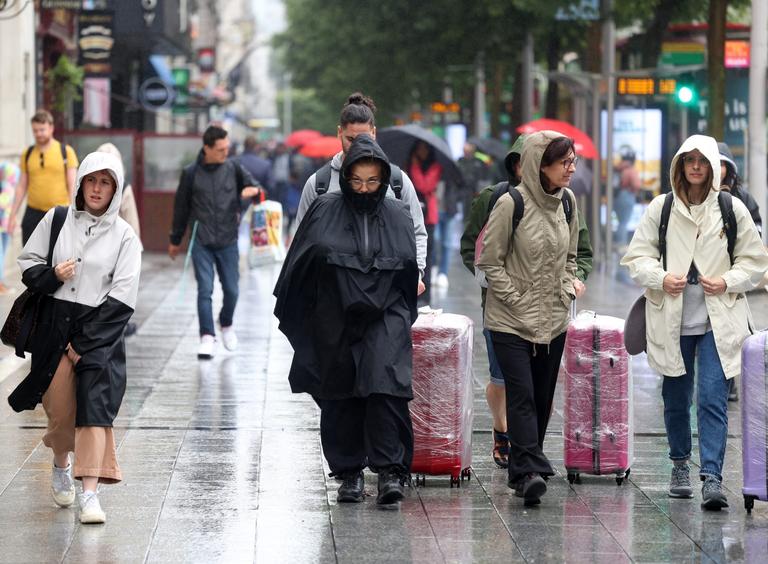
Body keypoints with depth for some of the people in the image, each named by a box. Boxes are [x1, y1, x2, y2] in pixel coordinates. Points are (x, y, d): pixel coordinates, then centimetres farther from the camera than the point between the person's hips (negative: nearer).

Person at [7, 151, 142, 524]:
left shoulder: (124, 237, 1)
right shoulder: (56, 220, 6)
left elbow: (122, 298, -4)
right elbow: (28, 264, 10)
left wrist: (85, 343, -9)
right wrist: (51, 275, -13)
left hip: (99, 329, -2)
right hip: (55, 324, 2)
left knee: (94, 406, -14)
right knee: (60, 408, 4)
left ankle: (90, 493, -18)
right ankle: (61, 468, 35)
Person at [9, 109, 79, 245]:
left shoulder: (66, 152, 0)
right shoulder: (28, 154, 9)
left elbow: (72, 186, -2)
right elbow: (22, 187, 13)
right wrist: (12, 216, 8)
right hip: (33, 213, 3)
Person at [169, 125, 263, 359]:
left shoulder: (233, 169, 2)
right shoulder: (191, 173, -1)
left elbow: (253, 187, 11)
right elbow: (181, 207, 8)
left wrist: (253, 191, -15)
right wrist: (175, 240, 15)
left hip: (228, 241, 2)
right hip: (202, 243, -2)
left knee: (231, 290, 7)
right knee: (205, 290, -9)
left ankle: (226, 325, 33)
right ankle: (207, 338, -9)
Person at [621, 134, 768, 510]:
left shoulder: (731, 209, 2)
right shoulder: (661, 208, 4)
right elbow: (637, 256, 6)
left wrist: (727, 282, -8)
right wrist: (661, 278, -13)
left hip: (718, 320, -2)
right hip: (672, 319, 2)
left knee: (713, 398, -12)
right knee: (676, 396, 13)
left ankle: (712, 478, -16)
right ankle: (680, 465, 31)